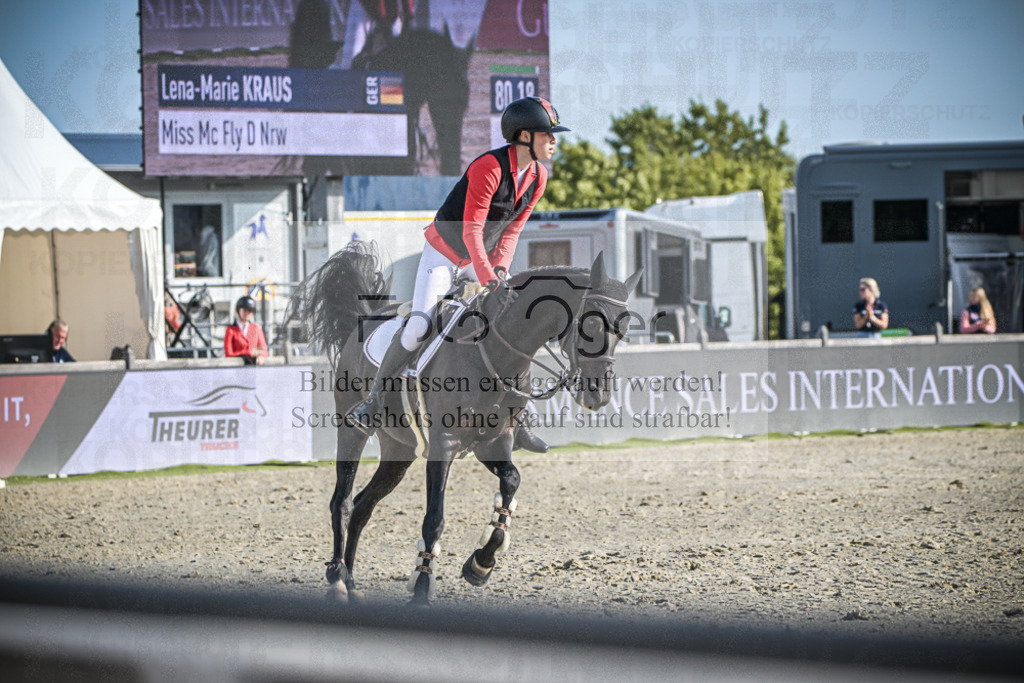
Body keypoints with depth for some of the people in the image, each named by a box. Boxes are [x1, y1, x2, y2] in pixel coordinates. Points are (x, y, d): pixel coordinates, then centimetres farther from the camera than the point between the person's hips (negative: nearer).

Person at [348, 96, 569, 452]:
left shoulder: (538, 176, -5)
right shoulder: (489, 167, -28)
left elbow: (512, 229, 1)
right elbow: (471, 230, -31)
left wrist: (500, 269, -15)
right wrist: (488, 278, -39)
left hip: (483, 259, 7)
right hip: (443, 253, -7)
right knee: (419, 325, -22)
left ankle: (517, 422, 7)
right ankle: (373, 400, -6)